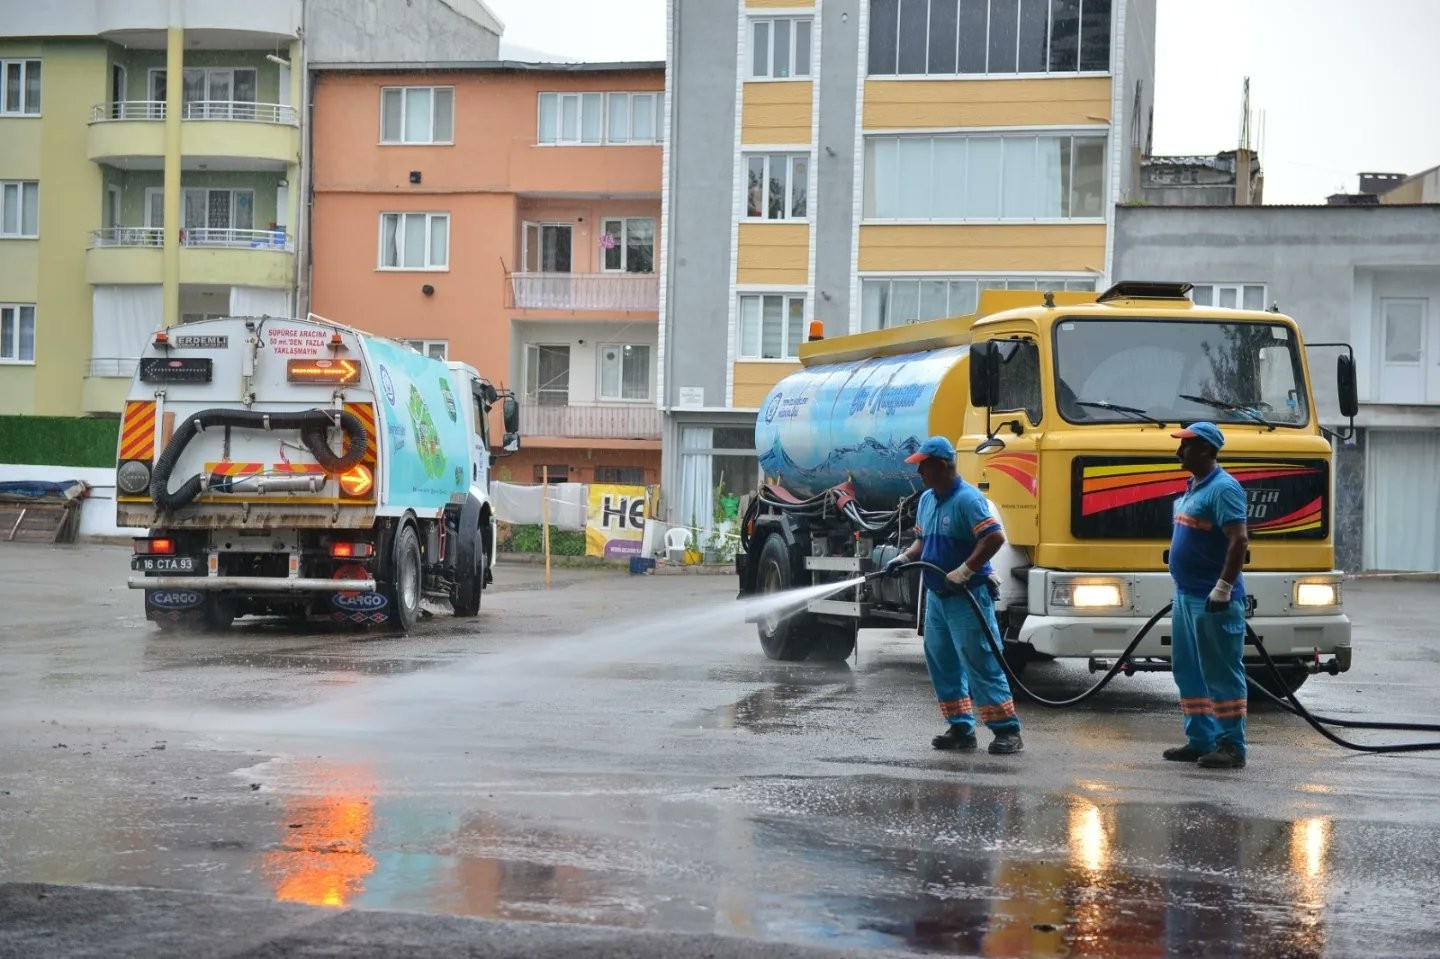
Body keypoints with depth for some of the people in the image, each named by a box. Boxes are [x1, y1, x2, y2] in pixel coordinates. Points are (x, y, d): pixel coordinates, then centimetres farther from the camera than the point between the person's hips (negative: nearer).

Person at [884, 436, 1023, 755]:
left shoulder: (967, 499, -17)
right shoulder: (926, 500, 12)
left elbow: (994, 538, -24)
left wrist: (963, 573, -25)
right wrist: (904, 558, 5)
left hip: (968, 597, -9)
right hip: (937, 596, 9)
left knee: (980, 663, -9)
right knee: (941, 662, 10)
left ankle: (1007, 731, -6)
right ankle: (961, 728, 18)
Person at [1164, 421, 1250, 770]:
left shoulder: (1222, 488, -14)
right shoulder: (1193, 488, 16)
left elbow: (1239, 540, -22)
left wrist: (1223, 589, -24)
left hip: (1213, 601, -10)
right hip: (1187, 596, 10)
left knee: (1221, 673, -5)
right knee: (1189, 672, 13)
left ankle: (1232, 746, -1)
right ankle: (1200, 739, 20)